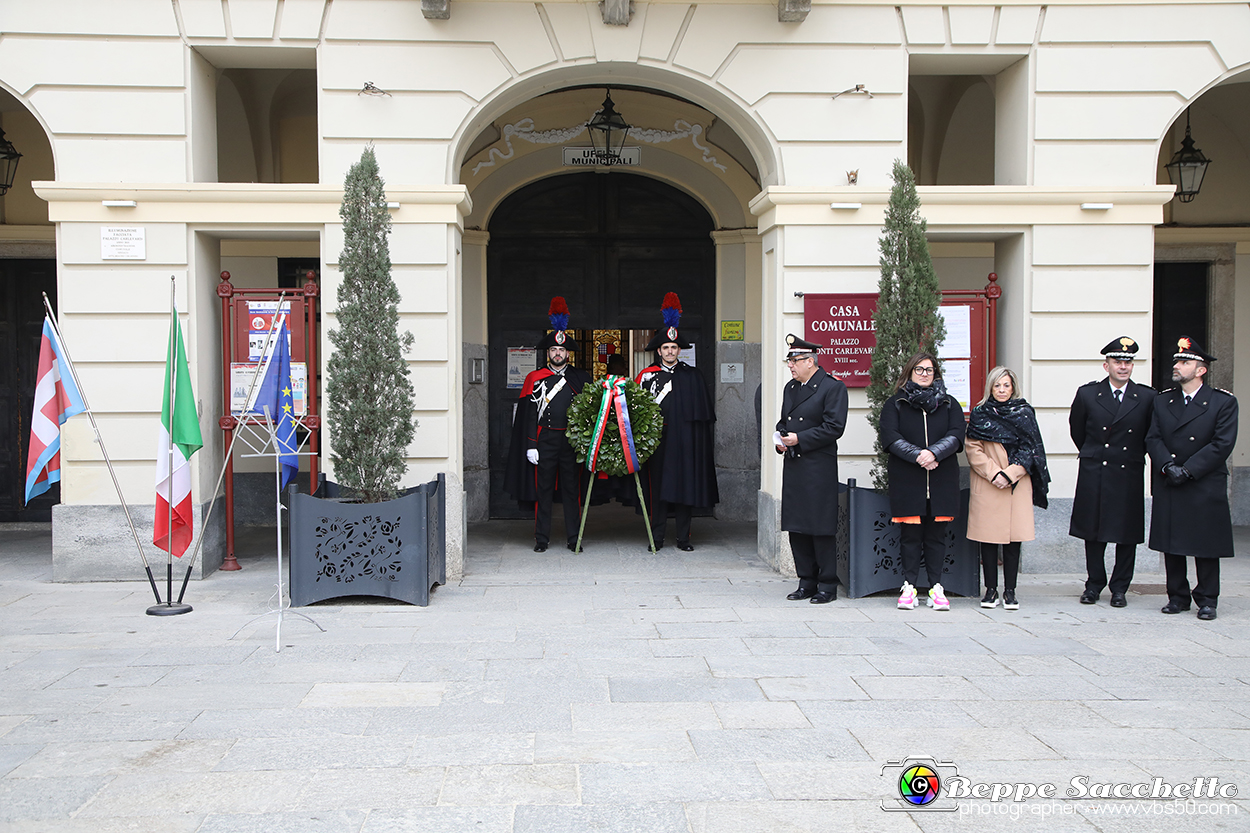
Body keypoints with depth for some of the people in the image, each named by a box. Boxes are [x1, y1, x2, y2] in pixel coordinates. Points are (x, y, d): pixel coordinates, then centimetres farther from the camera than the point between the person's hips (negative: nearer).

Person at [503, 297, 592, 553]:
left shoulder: (581, 378, 8)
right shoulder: (535, 378, 4)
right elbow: (528, 415, 1)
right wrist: (531, 446, -6)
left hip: (572, 440, 1)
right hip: (544, 440, -1)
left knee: (572, 489, 4)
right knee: (543, 489, 3)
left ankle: (574, 538, 11)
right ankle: (542, 538, 11)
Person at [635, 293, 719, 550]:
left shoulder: (692, 376, 8)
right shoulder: (647, 375, 6)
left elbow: (702, 411, 6)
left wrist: (702, 441, 1)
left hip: (684, 442, 1)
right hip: (657, 441, -1)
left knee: (685, 487, 3)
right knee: (658, 487, 1)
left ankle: (684, 537, 13)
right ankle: (657, 537, 10)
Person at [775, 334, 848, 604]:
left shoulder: (833, 387, -7)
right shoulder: (790, 387, 17)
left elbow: (834, 427, -14)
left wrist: (800, 439, -17)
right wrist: (780, 440, 3)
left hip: (819, 469, -7)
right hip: (793, 467, 8)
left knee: (822, 528, -3)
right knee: (796, 526, 9)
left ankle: (827, 584, 7)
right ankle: (807, 581, 20)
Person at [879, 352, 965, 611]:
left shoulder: (949, 404, 13)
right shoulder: (894, 404, 8)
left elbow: (956, 436, -1)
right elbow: (890, 437, -5)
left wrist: (934, 453, -18)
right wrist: (918, 456, -17)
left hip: (942, 481, 1)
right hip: (906, 480, -1)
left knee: (936, 534, 3)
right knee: (910, 534, 0)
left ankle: (936, 587, 8)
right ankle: (909, 586, 6)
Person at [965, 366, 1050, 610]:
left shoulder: (1024, 413, 7)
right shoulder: (979, 414, 6)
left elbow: (1029, 450, 3)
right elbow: (973, 450, 0)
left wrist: (1009, 474, -9)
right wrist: (994, 473, -12)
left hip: (1017, 484, 0)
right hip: (986, 486, 0)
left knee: (1013, 537, -1)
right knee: (988, 537, 1)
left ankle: (1010, 591, 7)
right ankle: (991, 589, 10)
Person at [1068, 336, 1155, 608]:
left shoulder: (1147, 397, 0)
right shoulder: (1087, 394, 0)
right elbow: (1077, 430, 14)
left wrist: (1134, 456, 14)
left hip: (1130, 476, 0)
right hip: (1094, 474, 0)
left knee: (1128, 534, 4)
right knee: (1093, 532, 7)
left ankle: (1119, 587, 16)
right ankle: (1094, 584, 20)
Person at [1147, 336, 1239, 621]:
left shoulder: (1223, 402, -2)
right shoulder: (1162, 400, 10)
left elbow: (1223, 444, -10)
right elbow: (1153, 438, 3)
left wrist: (1187, 470, -16)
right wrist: (1169, 466, -14)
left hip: (1206, 488, -3)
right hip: (1168, 488, 4)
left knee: (1206, 547, 2)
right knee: (1171, 545, 7)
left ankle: (1207, 600, 14)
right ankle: (1178, 596, 18)